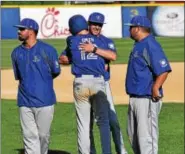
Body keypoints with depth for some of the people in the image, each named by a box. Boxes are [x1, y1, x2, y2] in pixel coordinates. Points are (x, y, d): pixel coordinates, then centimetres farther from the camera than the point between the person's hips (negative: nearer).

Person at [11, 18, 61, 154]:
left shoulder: (47, 50, -5)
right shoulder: (16, 53, 8)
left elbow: (56, 72, 5)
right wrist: (29, 83, 8)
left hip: (44, 101, -3)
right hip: (25, 102, 3)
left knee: (43, 135, 4)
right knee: (29, 135, -1)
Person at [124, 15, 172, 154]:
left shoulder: (150, 45, -16)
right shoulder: (139, 45, 16)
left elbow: (164, 70, -25)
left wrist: (155, 89, -24)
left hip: (147, 99, -11)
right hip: (135, 97, 11)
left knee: (146, 136, -10)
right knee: (133, 134, 19)